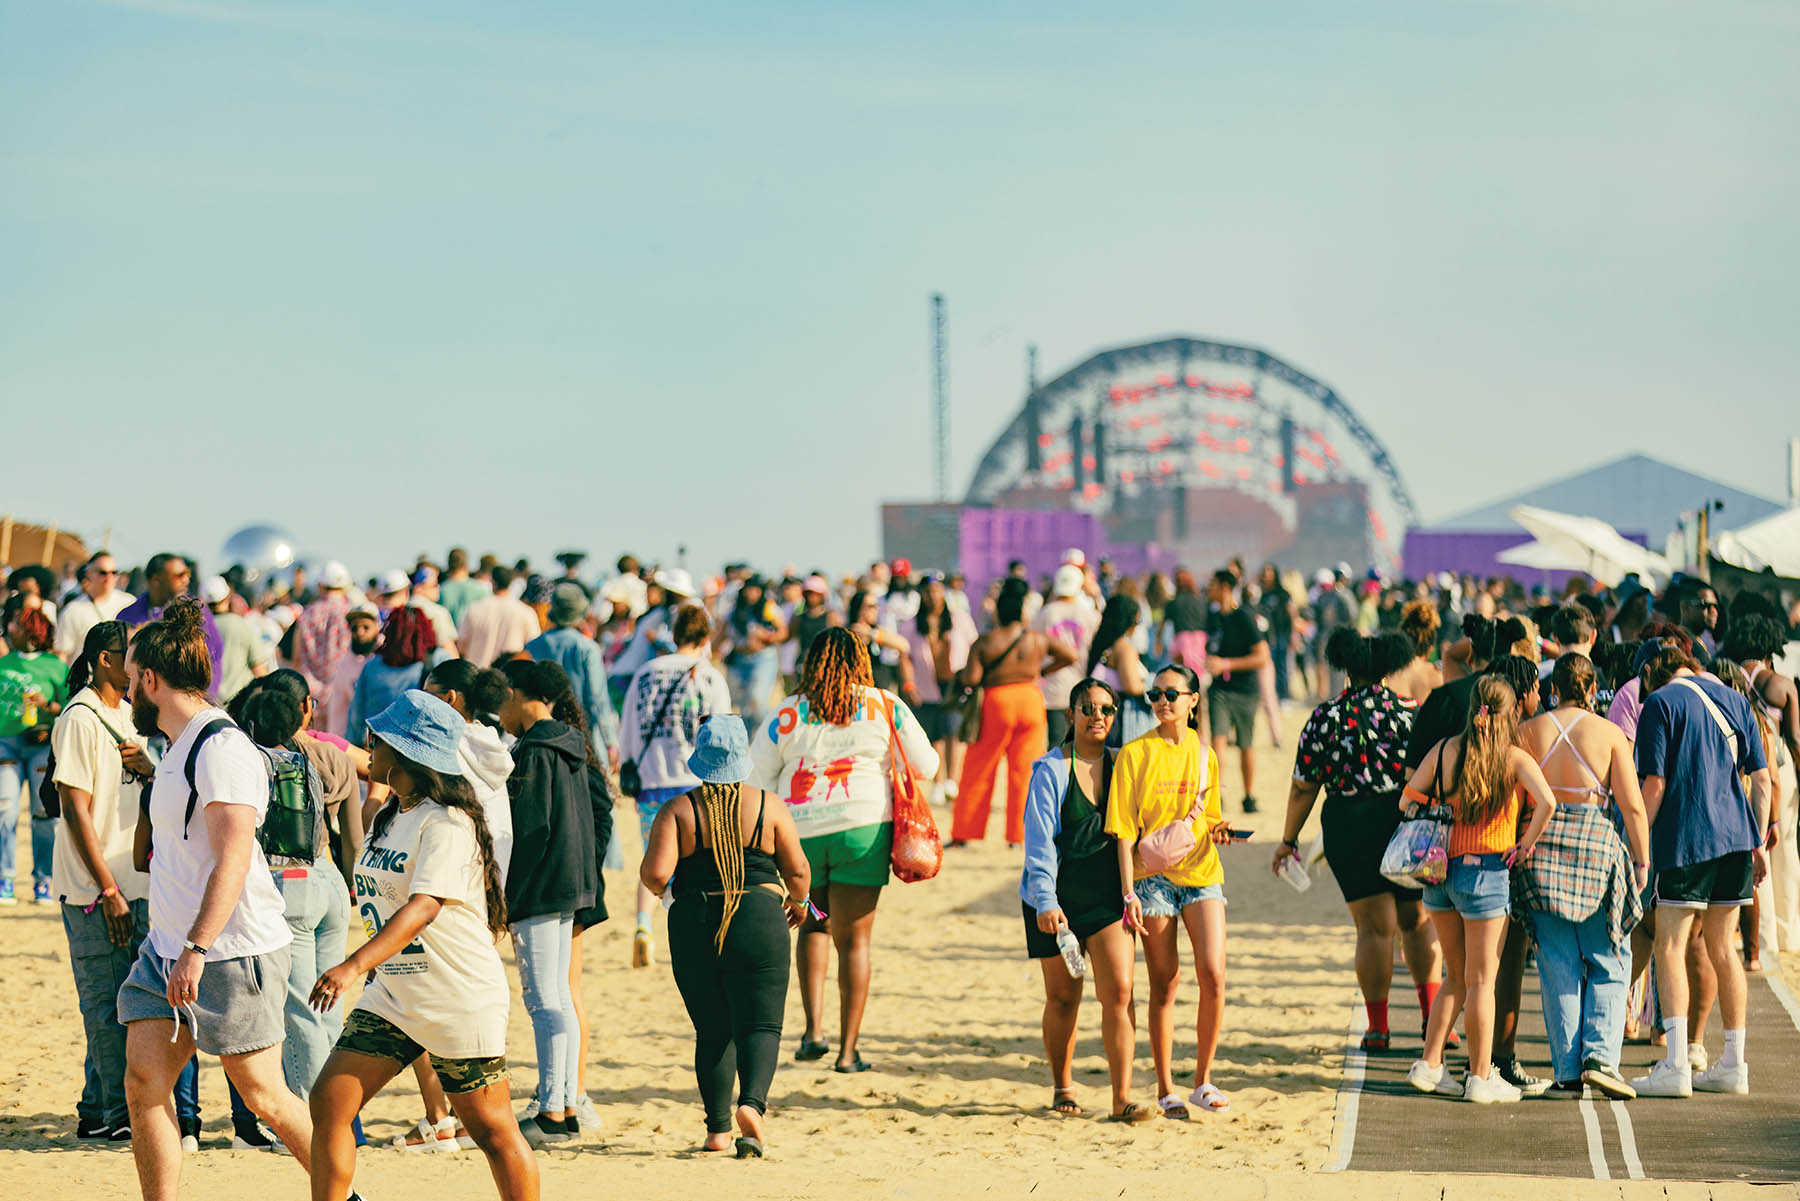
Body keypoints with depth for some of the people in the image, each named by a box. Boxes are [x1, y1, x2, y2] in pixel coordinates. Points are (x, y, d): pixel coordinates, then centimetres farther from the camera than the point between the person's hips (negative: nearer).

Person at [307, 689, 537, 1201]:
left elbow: (423, 907, -30)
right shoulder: (387, 820, 11)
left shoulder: (448, 823, -17)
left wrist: (354, 966, -40)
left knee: (492, 1131, 0)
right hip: (391, 998, 8)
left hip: (460, 1000, -8)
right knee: (328, 1102, -5)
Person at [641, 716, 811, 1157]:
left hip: (694, 929, 1)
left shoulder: (678, 812, -2)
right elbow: (798, 870, 3)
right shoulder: (769, 806, 0)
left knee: (712, 1033, 11)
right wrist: (798, 900, 23)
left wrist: (658, 887, 12)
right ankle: (752, 1102, -25)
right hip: (758, 922, -1)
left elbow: (655, 874, -11)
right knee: (759, 1025, 0)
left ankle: (718, 1128, 11)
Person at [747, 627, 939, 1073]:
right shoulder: (887, 708, 2)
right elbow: (925, 766, 9)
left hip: (800, 833, 1)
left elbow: (755, 780, 4)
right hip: (863, 830, -1)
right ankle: (848, 1050, 7)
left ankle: (813, 1029, 5)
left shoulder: (787, 715, 3)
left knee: (813, 927, 21)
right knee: (854, 940, 6)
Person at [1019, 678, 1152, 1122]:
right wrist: (1046, 901, -17)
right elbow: (1039, 840, -9)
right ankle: (1062, 1089, 26)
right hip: (1058, 900, -2)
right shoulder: (1051, 769, -5)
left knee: (1119, 991, -11)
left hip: (1107, 897, 2)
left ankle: (1122, 1099, -12)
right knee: (1062, 998, 6)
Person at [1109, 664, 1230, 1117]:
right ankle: (1165, 1090, 12)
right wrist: (1129, 892, -11)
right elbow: (1124, 828, -5)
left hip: (1201, 872, 2)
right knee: (1165, 984, 2)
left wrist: (1217, 829, -4)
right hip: (1153, 875, -2)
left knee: (1213, 973, -11)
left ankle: (1203, 1080, 4)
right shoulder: (1136, 754, -2)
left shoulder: (1205, 754, 9)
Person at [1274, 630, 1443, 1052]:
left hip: (1349, 827, -1)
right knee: (1417, 920, 16)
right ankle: (1432, 1015, 10)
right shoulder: (1410, 711, 0)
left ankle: (1378, 1028, 5)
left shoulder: (1325, 717, -2)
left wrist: (1289, 839, 9)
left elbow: (1303, 787, -1)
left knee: (1374, 926, 4)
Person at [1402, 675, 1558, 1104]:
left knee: (1458, 979, 18)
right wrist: (1526, 843, -9)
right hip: (1486, 873, -4)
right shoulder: (1514, 758, -8)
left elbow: (1408, 800, 4)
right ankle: (1482, 1078, 8)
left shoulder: (1445, 750, 3)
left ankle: (1430, 1065, 14)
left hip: (1440, 873, 4)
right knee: (1481, 982, 4)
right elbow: (1546, 801, -23)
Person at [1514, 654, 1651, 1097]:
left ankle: (1567, 1069, 5)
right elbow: (1632, 805, -3)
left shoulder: (1528, 731, 5)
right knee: (1609, 963, 7)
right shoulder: (1610, 734, -1)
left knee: (1558, 964, 7)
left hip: (1542, 844, 2)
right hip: (1596, 844, -2)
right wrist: (1641, 861, 4)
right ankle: (1600, 1056, -8)